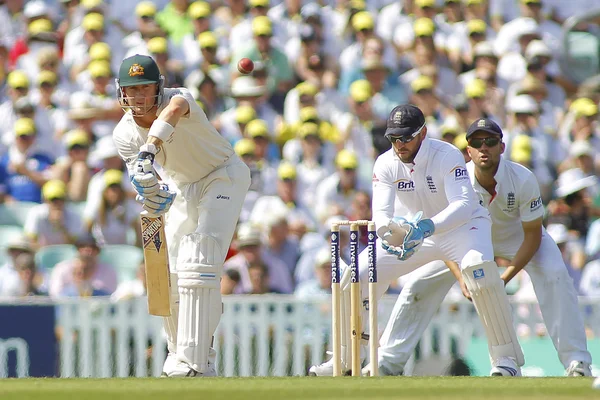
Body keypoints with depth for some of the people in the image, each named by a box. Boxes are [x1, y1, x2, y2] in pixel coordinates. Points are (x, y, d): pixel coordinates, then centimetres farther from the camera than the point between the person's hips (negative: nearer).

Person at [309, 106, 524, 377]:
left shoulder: (447, 156, -26)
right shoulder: (386, 164, -14)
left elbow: (463, 204, -38)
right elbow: (381, 213, -21)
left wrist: (429, 227, -54)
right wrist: (389, 230, -46)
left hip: (463, 225, -5)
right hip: (412, 230, 5)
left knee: (478, 266, -36)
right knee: (356, 274, -8)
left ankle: (506, 358, -31)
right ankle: (343, 360, 9)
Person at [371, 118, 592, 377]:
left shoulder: (523, 180, -32)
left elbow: (533, 234, -24)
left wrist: (506, 277, -34)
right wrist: (462, 277, -35)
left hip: (517, 236, -2)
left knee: (554, 276, -27)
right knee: (417, 285, -7)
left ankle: (576, 361, -23)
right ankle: (390, 360, 6)